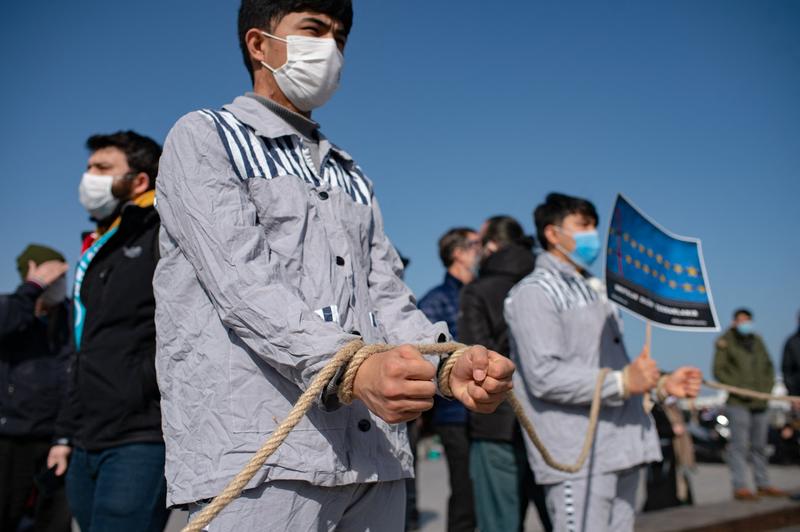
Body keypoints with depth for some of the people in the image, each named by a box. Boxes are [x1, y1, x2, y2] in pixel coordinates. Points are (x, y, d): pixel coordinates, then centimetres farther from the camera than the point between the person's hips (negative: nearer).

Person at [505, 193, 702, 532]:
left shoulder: (594, 290, 25)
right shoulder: (533, 292, -5)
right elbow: (544, 376, -17)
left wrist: (662, 384, 12)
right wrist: (621, 382, -22)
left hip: (620, 451, 9)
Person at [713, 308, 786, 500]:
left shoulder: (757, 341, 16)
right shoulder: (725, 342, -2)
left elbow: (768, 367, 21)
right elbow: (719, 371, -6)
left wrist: (767, 388, 6)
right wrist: (738, 388, -14)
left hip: (760, 403, 6)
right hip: (738, 403, -6)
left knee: (759, 446, 12)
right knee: (740, 445, -7)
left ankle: (763, 484, 20)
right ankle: (740, 486, -5)